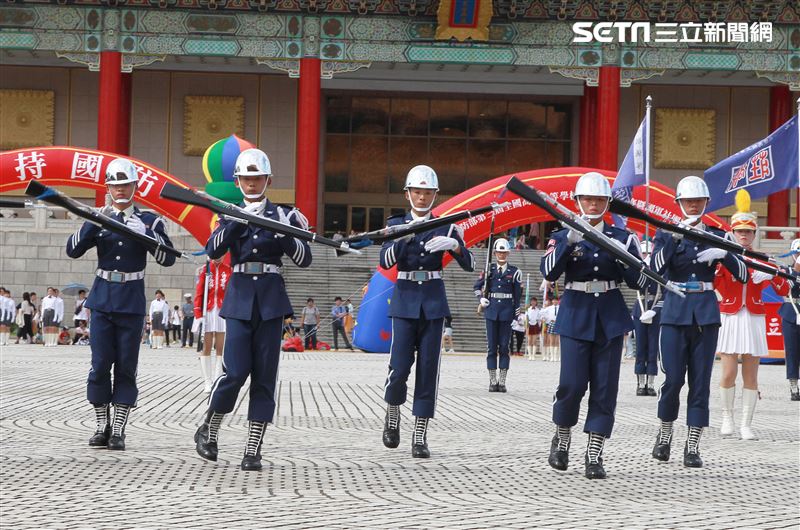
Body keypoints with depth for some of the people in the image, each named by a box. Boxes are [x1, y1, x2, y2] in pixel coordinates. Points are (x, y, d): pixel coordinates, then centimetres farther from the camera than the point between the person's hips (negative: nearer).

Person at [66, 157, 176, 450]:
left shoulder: (148, 221, 3)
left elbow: (168, 258, -6)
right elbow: (73, 249, -4)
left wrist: (145, 232, -19)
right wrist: (93, 224, -18)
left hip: (132, 301, -1)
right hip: (103, 298, 1)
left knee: (126, 367, 0)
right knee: (100, 364, -1)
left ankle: (118, 430, 3)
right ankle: (102, 426, 10)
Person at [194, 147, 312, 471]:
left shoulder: (282, 215, 8)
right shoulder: (231, 215, 9)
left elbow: (304, 258, 1)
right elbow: (213, 250, -8)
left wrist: (284, 234, -14)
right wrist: (236, 223, -20)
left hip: (271, 299, 1)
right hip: (240, 298, -1)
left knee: (264, 375, -2)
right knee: (235, 371, -10)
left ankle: (253, 450, 2)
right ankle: (208, 431, 13)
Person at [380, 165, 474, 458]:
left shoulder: (444, 227, 6)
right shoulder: (397, 224, 5)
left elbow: (469, 265, -1)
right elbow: (386, 261, -10)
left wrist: (454, 244, -21)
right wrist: (404, 237, -27)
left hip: (433, 302, 1)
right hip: (405, 301, -1)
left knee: (428, 368, -2)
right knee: (399, 368, -9)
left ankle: (420, 436, 3)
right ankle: (392, 414, 20)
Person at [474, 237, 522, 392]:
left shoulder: (514, 271, 4)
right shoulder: (489, 269, 7)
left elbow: (518, 295, 4)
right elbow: (477, 286, 18)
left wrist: (517, 315, 1)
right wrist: (481, 299, 1)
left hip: (507, 311, -1)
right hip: (491, 311, 1)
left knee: (504, 347, 0)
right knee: (491, 346, 1)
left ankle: (502, 381, 4)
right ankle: (492, 381, 4)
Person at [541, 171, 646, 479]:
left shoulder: (621, 238, 7)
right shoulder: (563, 236, 3)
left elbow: (638, 281, 2)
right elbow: (549, 272, -14)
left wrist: (624, 255, -16)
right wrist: (569, 241, -25)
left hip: (610, 318, 2)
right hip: (576, 316, -2)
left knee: (605, 387, -1)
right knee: (572, 384, -7)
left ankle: (593, 456, 4)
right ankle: (562, 439, 19)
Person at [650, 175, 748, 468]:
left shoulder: (715, 235, 8)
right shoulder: (667, 233, 4)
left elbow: (742, 275, 3)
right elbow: (656, 267, -14)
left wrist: (724, 254, -15)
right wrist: (675, 236, -23)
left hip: (706, 313, 2)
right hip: (675, 312, -2)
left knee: (700, 380, 0)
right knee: (673, 378, -7)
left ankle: (693, 446, 4)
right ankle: (665, 434, 16)